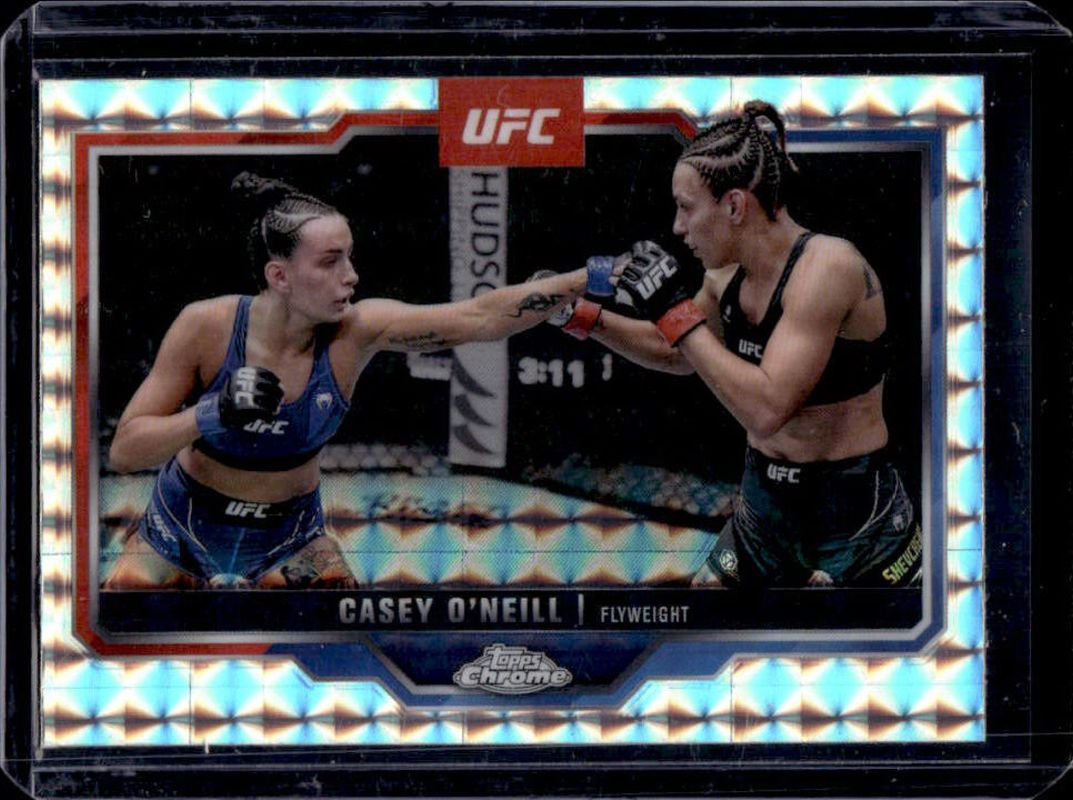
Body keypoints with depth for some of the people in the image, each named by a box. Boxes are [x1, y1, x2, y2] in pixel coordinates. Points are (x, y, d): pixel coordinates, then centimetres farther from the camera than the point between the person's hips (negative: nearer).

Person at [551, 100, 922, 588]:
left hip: (855, 520, -8)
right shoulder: (728, 275, 1)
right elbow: (678, 356, 23)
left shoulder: (826, 267, -22)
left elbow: (766, 408, -30)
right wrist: (584, 317, 10)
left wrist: (675, 310, -25)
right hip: (764, 506, 8)